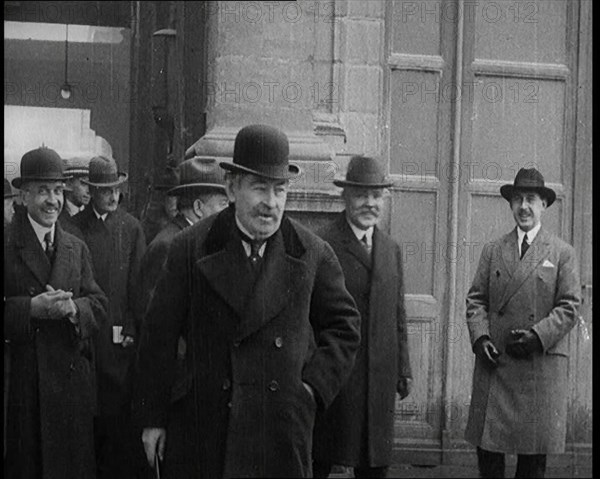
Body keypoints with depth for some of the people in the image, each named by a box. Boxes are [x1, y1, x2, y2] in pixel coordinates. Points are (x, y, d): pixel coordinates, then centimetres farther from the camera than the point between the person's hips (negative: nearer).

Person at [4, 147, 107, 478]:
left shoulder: (77, 249, 13)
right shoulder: (8, 246, -3)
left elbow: (98, 307, 7)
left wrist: (73, 308, -13)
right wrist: (32, 308, -21)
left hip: (72, 380, 4)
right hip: (21, 383, -4)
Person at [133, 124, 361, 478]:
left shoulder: (313, 254, 5)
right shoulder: (192, 249, 1)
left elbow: (345, 326, 15)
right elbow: (160, 336, 2)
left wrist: (315, 385, 1)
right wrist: (153, 418, 2)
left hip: (283, 428, 1)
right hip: (203, 431, -1)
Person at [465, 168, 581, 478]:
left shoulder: (562, 253, 6)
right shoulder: (492, 251, 14)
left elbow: (569, 306, 0)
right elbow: (476, 299, 11)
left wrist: (538, 335, -13)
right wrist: (480, 337, -6)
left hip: (542, 364, -2)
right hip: (494, 362, 2)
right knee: (487, 448, 1)